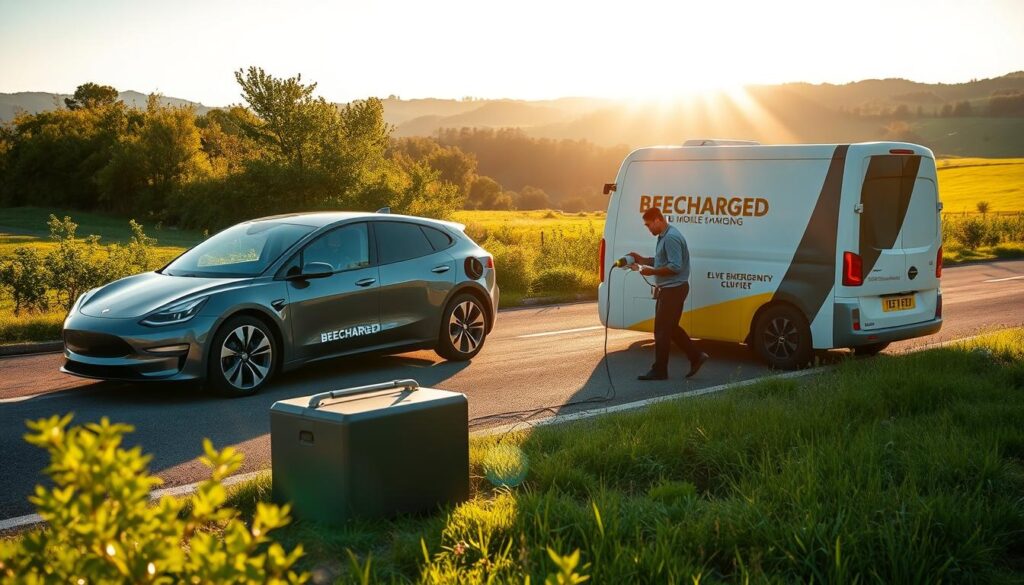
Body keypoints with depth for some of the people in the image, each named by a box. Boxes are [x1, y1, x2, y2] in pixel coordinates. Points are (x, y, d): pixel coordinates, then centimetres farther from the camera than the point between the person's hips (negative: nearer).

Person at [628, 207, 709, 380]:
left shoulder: (671, 238, -21)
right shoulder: (663, 236, 13)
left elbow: (675, 267, -26)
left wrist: (652, 272, -20)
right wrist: (642, 260, 10)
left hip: (673, 290, -11)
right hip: (668, 289, 11)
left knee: (662, 330, -4)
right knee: (671, 328, 16)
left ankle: (659, 371, 4)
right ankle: (696, 357, 21)